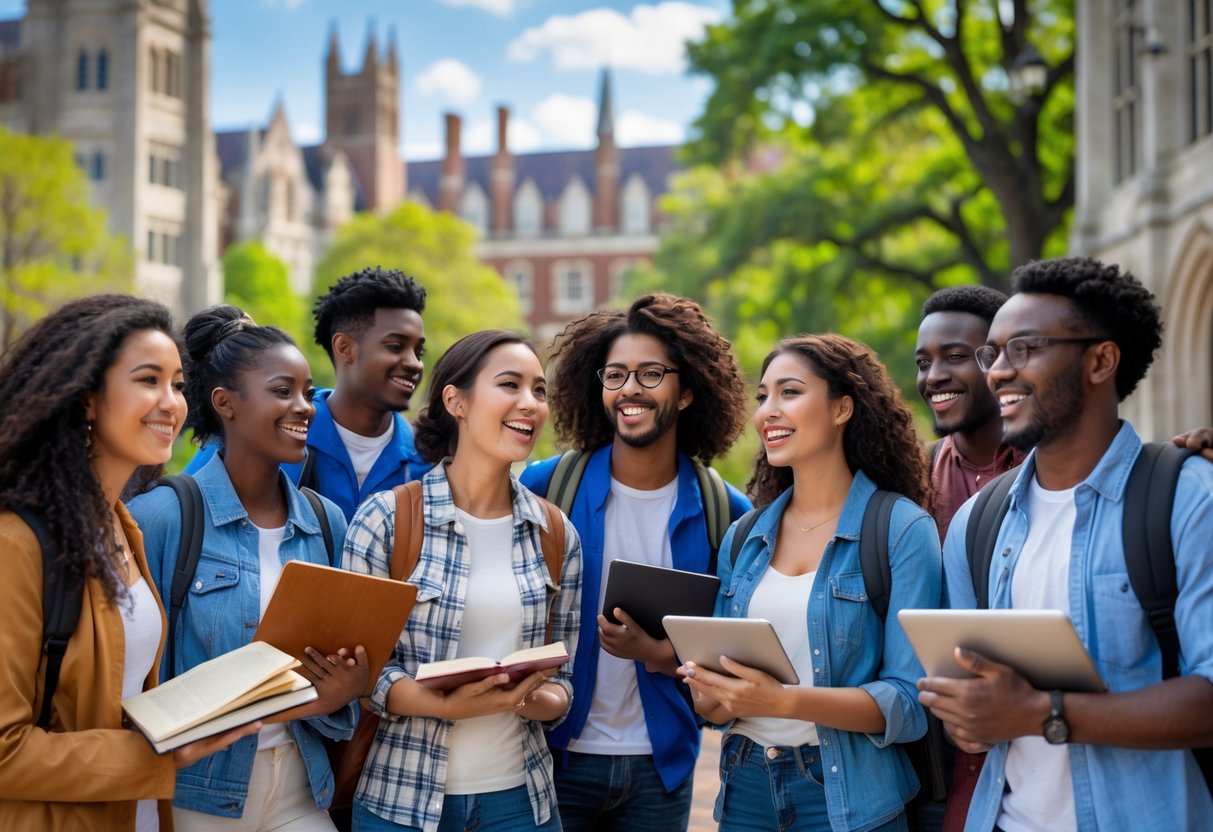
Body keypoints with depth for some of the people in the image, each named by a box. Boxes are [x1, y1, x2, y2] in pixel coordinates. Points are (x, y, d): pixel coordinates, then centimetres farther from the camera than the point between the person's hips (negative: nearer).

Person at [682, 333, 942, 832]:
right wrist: (713, 694, -12)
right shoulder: (743, 538, 6)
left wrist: (785, 701, -27)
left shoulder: (902, 529, -10)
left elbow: (910, 701, -15)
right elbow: (714, 705, 10)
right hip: (745, 790, 5)